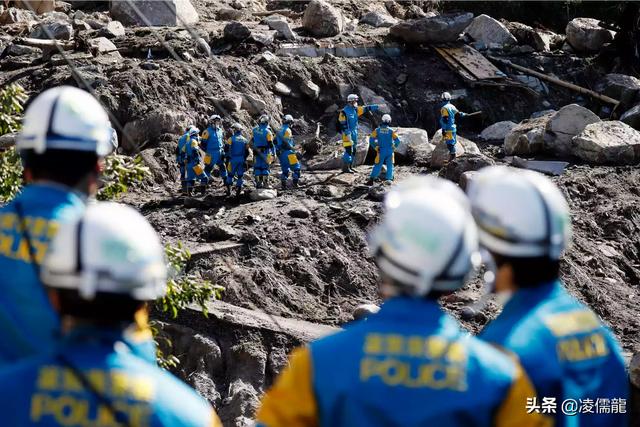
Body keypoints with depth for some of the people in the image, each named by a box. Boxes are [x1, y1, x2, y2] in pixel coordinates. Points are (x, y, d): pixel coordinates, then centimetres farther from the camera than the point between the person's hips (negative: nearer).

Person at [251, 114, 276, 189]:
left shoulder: (255, 130, 0)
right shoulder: (267, 132, -14)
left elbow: (252, 140, 9)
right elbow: (271, 144, -13)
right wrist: (274, 153, -6)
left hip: (257, 151, 4)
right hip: (265, 152, -4)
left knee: (257, 166, 10)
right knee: (265, 167, 3)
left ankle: (258, 183, 11)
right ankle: (265, 183, 1)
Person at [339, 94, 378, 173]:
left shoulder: (355, 109, 9)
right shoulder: (344, 112, -15)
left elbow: (365, 108, 12)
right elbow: (343, 124, -18)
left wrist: (376, 107, 6)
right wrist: (347, 134, -22)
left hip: (354, 133, 9)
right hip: (348, 133, -9)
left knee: (353, 151, 12)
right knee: (349, 150, -11)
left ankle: (350, 167, 20)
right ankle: (345, 167, -6)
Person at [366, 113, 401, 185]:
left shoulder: (377, 130, -1)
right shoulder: (391, 131, -4)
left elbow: (371, 139, -5)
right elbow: (397, 140, -8)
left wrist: (375, 147, 6)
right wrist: (394, 147, 8)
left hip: (381, 151, 1)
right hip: (389, 151, -1)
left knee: (377, 166, 6)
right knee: (390, 165, 13)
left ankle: (371, 179, -3)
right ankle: (389, 178, 4)